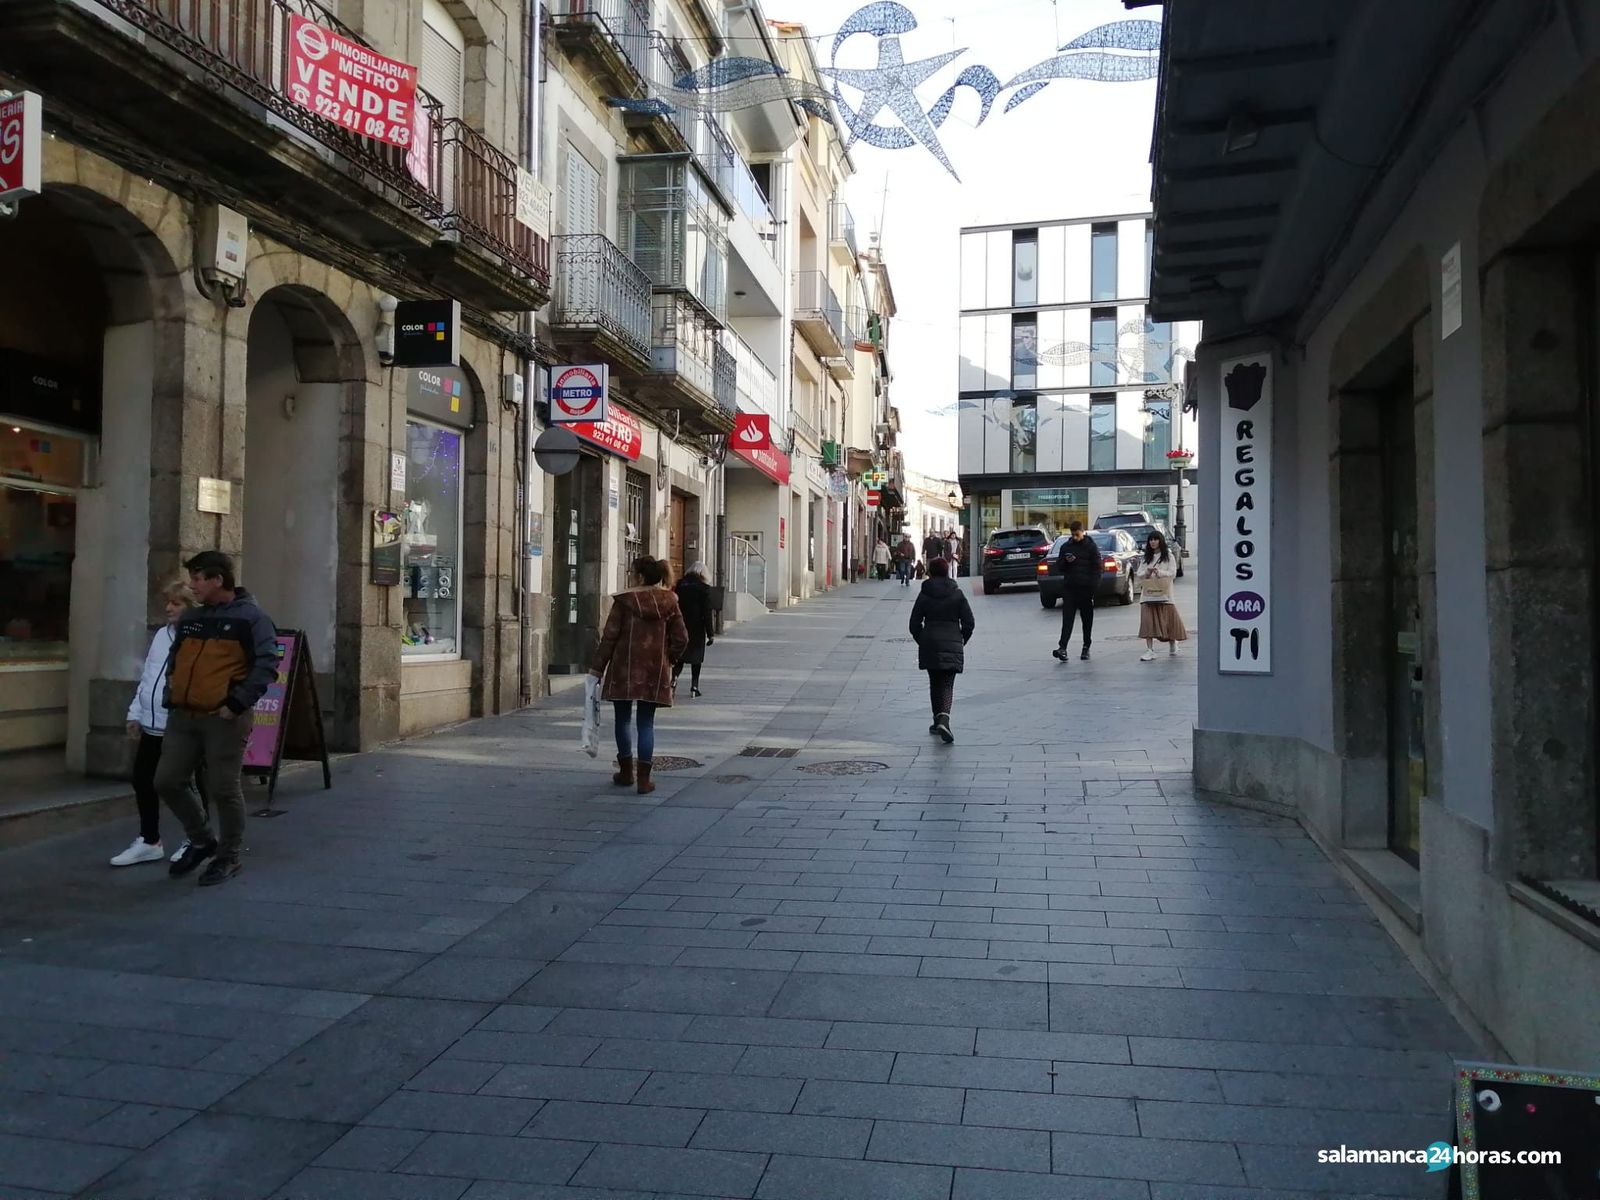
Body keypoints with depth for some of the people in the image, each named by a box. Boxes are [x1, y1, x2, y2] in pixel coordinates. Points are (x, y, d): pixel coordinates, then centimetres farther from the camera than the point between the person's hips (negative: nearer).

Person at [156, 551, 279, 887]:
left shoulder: (250, 617, -7)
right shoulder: (189, 618, 14)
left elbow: (267, 664, -14)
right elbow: (175, 658, 27)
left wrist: (238, 703, -19)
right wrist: (171, 693, 12)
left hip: (224, 720, -7)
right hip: (183, 716, 7)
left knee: (224, 790, -1)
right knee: (167, 781, 6)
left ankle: (228, 857, 15)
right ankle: (202, 840, 27)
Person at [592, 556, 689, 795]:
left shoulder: (624, 601, -7)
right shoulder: (668, 602, 1)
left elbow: (610, 636, -7)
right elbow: (681, 639, 2)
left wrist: (597, 667, 0)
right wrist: (668, 660, 17)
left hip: (624, 669, -2)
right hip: (655, 671, 2)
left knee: (623, 719, 14)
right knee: (646, 723, 7)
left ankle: (626, 772, 23)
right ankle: (644, 779, 4)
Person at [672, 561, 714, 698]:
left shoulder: (680, 585, 3)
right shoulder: (704, 588, -8)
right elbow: (707, 613, -8)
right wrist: (710, 634, -4)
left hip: (680, 627, 3)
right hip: (697, 629, -3)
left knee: (680, 656, 12)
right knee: (696, 658, 8)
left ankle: (674, 678, -10)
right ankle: (694, 687, 9)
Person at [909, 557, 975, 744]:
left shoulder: (924, 594, 0)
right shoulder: (957, 594, 1)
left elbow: (914, 623, 1)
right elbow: (969, 623, 0)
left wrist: (922, 642, 14)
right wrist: (961, 641, 13)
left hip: (929, 645, 1)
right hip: (952, 645, -1)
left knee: (934, 683, 15)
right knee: (947, 685, -1)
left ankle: (938, 721, 20)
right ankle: (943, 718, -24)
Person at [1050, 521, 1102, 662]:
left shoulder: (1091, 547, 1)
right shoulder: (1066, 547, 9)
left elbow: (1097, 568, -2)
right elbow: (1059, 568, 13)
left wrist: (1094, 588, -11)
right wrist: (1066, 561, -9)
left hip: (1086, 588, -1)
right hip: (1069, 587, 2)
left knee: (1087, 619, 7)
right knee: (1067, 618, -8)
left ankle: (1086, 648, 16)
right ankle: (1062, 647, -16)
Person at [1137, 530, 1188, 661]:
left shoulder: (1169, 556, 4)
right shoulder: (1146, 558, 15)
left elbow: (1173, 573, -5)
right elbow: (1139, 574, 9)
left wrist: (1159, 572, -21)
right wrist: (1147, 573, -12)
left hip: (1163, 594, -2)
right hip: (1148, 594, 2)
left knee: (1168, 620, 5)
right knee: (1148, 622, -7)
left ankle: (1173, 645, 28)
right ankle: (1150, 650, -8)